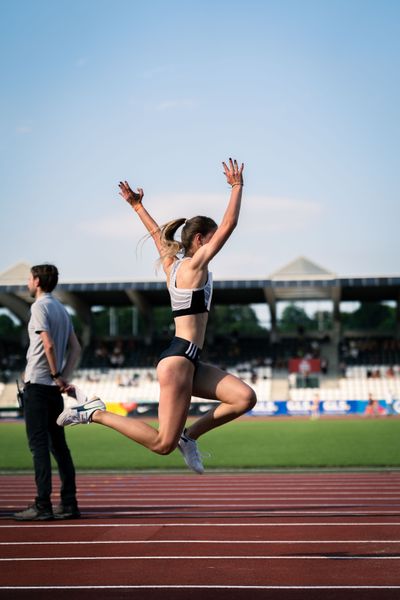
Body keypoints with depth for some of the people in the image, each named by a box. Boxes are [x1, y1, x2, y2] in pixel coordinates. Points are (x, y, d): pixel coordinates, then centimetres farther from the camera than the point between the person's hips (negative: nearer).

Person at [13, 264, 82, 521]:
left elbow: (49, 345, -19)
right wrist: (64, 377, 7)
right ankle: (69, 504, 9)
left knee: (39, 444, -7)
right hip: (54, 387, 8)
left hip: (38, 383, -8)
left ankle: (43, 506, -8)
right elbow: (76, 348, 14)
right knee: (58, 444, 10)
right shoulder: (62, 309, 16)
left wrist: (56, 375, -11)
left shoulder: (40, 307, -9)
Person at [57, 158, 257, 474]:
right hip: (179, 360, -10)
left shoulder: (173, 263, 14)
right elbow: (229, 225, -14)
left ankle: (190, 435, 6)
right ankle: (97, 413, -2)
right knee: (163, 444, -9)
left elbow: (157, 233, 30)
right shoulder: (195, 265, -8)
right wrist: (237, 186, -7)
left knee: (245, 397, -2)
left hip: (190, 363, 10)